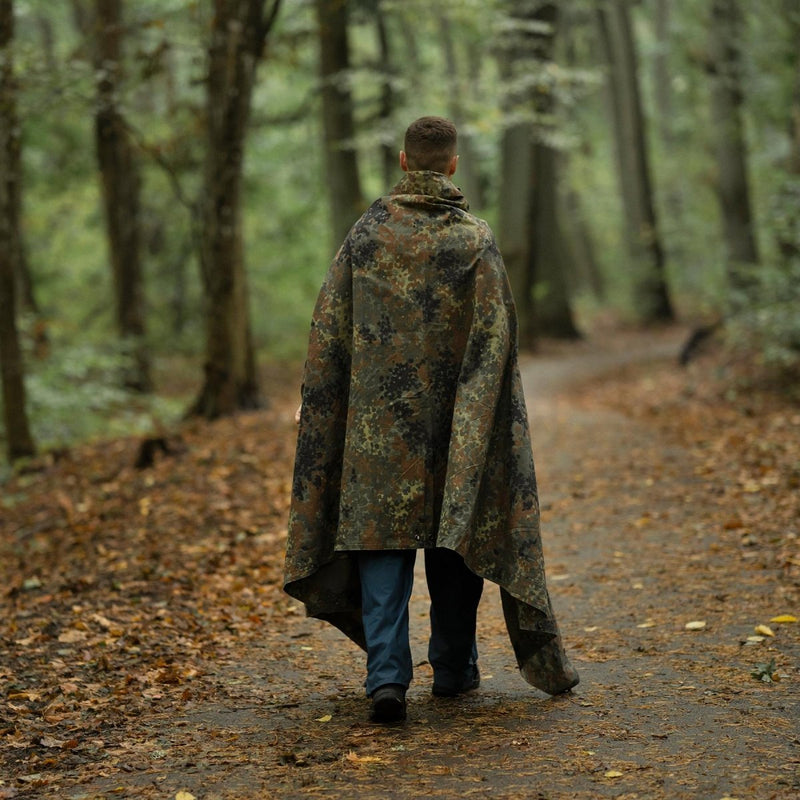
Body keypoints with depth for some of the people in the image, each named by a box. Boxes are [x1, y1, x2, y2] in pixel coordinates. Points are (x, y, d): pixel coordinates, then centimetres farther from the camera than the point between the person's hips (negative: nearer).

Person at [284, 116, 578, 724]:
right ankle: (453, 668, 23)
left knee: (380, 540, 2)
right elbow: (495, 338, -8)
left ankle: (388, 674, -12)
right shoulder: (475, 239, -6)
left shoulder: (366, 233, 1)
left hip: (377, 419, 1)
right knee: (456, 536, 12)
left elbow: (329, 332, 3)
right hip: (453, 418, -1)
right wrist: (482, 416, -1)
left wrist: (326, 408, 11)